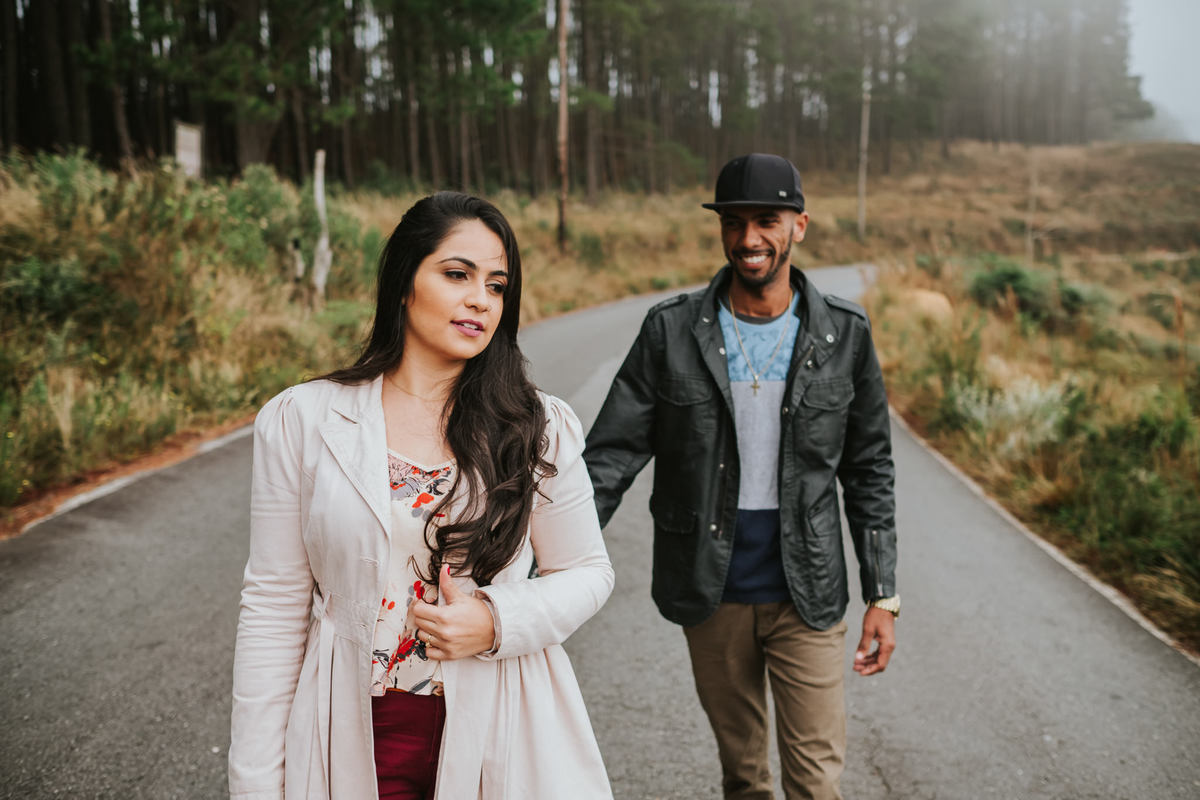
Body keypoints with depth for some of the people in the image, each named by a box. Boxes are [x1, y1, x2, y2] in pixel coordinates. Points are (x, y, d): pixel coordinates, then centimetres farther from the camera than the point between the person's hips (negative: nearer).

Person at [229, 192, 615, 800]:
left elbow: (587, 573, 3)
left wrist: (497, 622, -16)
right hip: (355, 743, 0)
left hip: (499, 739, 1)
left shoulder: (543, 429, -5)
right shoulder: (299, 422, -5)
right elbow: (274, 607, -3)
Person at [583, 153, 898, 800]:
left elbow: (869, 472, 2)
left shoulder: (844, 334, -4)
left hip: (806, 596, 0)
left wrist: (883, 597, 1)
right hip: (710, 597, 1)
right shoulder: (671, 331, -6)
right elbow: (611, 455, -8)